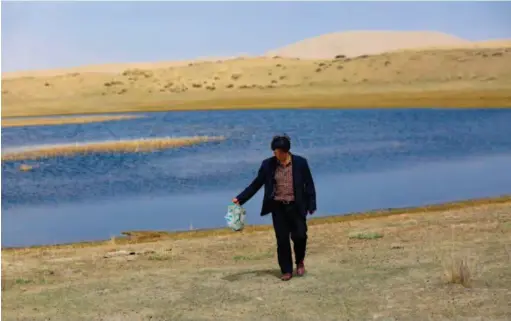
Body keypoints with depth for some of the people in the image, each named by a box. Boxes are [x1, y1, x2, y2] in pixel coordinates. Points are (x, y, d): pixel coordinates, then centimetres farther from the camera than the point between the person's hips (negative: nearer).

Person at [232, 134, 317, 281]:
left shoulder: (300, 162, -6)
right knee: (282, 240, 3)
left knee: (299, 236, -7)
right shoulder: (268, 164, -2)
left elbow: (309, 184, -1)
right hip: (278, 207, 1)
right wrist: (240, 198, -6)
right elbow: (256, 184, 1)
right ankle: (286, 270, 16)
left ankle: (299, 262, 23)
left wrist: (311, 205, -6)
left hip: (296, 206, -1)